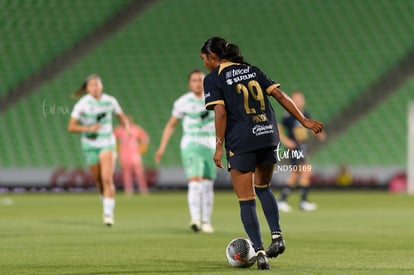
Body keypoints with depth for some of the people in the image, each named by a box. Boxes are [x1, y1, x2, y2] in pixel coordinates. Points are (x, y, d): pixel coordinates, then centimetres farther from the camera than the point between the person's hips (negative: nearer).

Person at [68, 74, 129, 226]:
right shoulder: (82, 104, -9)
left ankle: (108, 213, -20)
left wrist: (127, 127, -6)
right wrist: (89, 129, -24)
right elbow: (71, 127, -11)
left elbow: (122, 117, 14)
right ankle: (106, 202, 37)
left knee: (107, 179, -18)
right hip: (90, 145, 0)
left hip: (107, 144, 0)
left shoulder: (110, 101, -2)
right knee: (99, 181, 8)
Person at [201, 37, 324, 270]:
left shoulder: (214, 78, -1)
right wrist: (304, 121, 10)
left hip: (241, 142, -5)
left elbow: (220, 112, -12)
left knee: (246, 200, 3)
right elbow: (280, 95, 8)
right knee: (263, 188, 25)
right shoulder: (252, 70, 14)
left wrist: (219, 147, -8)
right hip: (268, 136, 5)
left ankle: (260, 252, -4)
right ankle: (277, 236, 9)